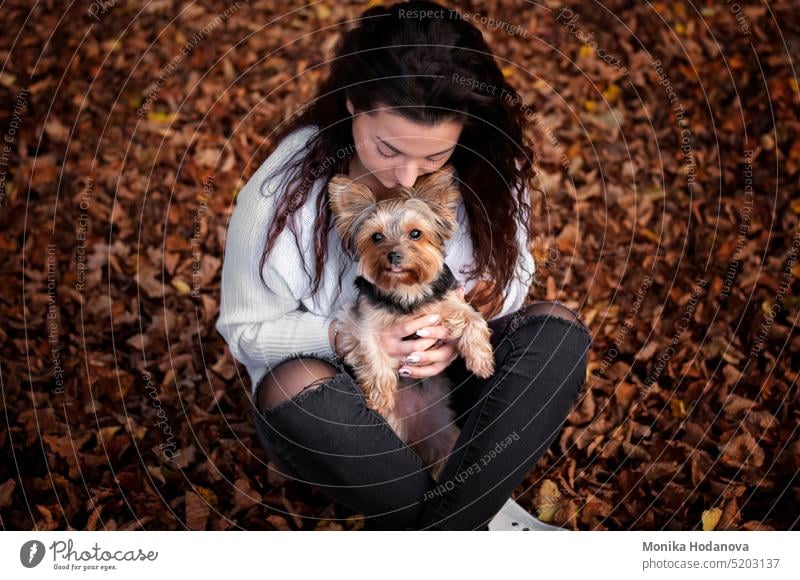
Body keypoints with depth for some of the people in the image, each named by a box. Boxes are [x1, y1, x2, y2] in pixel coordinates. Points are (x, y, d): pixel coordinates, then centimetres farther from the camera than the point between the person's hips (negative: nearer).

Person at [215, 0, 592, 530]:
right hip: (344, 384, -2)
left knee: (560, 329, -23)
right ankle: (474, 523, -19)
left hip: (451, 365, 3)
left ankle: (429, 531, -27)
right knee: (292, 389, -36)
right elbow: (246, 329, -12)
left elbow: (511, 273, 0)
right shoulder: (285, 188, -22)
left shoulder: (483, 168, -15)